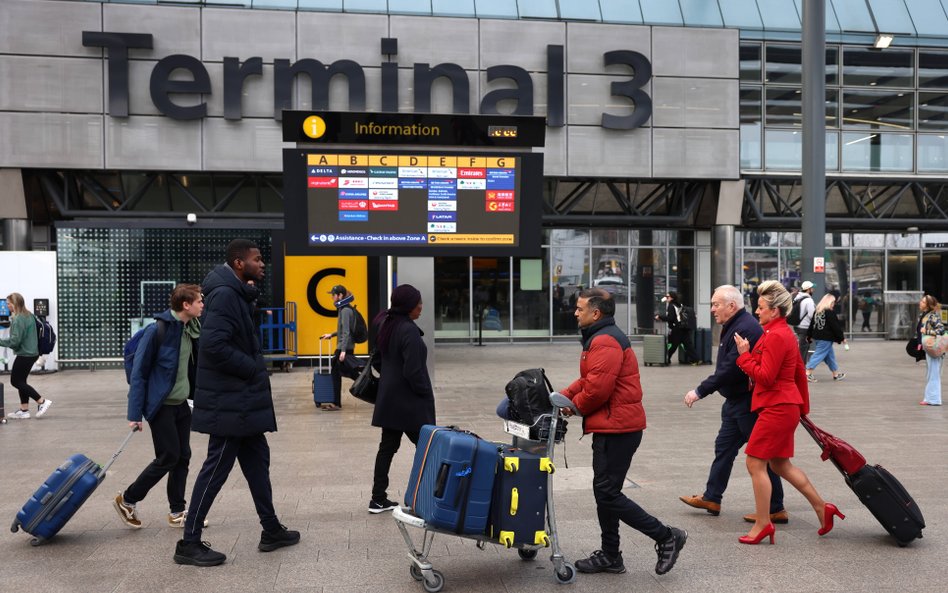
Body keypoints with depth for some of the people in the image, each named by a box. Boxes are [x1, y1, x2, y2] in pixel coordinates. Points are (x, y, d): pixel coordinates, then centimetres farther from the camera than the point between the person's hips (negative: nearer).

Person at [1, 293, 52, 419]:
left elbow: (15, 340, -21)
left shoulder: (18, 319, -18)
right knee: (20, 381, 14)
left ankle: (42, 401, -3)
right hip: (32, 353, 9)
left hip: (24, 355, -9)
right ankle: (24, 410, 17)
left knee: (15, 381, 0)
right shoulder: (29, 315, 10)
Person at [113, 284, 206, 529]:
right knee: (168, 457, -4)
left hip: (181, 404, 7)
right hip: (160, 405, -7)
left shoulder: (192, 329, 3)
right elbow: (139, 372, -15)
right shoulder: (158, 330, -18)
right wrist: (135, 413, -15)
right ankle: (127, 500, 15)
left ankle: (177, 512, 19)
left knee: (182, 457, 8)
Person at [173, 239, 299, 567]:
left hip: (240, 398, 10)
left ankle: (271, 530, 27)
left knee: (257, 459, 16)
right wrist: (252, 368, -17)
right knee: (217, 467, -2)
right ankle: (189, 542, 10)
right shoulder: (224, 294, -18)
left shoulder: (236, 293, 12)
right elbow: (213, 344, -28)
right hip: (228, 400, -10)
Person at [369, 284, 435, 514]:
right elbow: (413, 371, -21)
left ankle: (379, 499, 16)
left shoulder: (386, 325, 7)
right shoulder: (409, 330, -20)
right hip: (410, 401, -9)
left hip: (389, 398, 9)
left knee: (387, 446, 11)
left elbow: (380, 360, 17)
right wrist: (425, 392, -9)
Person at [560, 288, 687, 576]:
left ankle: (666, 536, 4)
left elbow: (598, 388, -24)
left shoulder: (605, 341, -18)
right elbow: (587, 380, 21)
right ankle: (610, 556, 23)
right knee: (604, 491, 15)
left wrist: (576, 405, -6)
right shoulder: (600, 338, 19)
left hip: (617, 429, -11)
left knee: (607, 493, -8)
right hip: (612, 427, 11)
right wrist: (563, 396, 7)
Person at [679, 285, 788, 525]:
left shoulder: (746, 329, -22)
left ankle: (775, 509, 10)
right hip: (736, 401, 11)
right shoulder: (733, 326, 12)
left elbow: (730, 369, -27)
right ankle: (711, 498, 29)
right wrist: (702, 390, 12)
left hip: (748, 403, -11)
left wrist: (700, 391, -21)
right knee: (724, 447, 17)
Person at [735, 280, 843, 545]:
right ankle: (822, 508, 23)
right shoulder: (784, 332, 15)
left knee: (755, 463, -4)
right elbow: (800, 372, 21)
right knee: (780, 464, 17)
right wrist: (803, 407, 27)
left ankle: (763, 524, 3)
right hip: (786, 407, 11)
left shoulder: (776, 336, -18)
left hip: (777, 408, -11)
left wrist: (745, 355, -12)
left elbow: (765, 377, -21)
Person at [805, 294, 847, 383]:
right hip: (826, 339, -9)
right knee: (819, 355, -6)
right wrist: (842, 338, -3)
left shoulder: (817, 311, 9)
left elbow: (812, 324, 15)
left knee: (830, 356, 18)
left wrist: (809, 336, 23)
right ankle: (807, 374, -9)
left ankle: (836, 374, 27)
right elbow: (836, 327, -13)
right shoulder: (830, 313, -15)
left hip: (817, 337, 9)